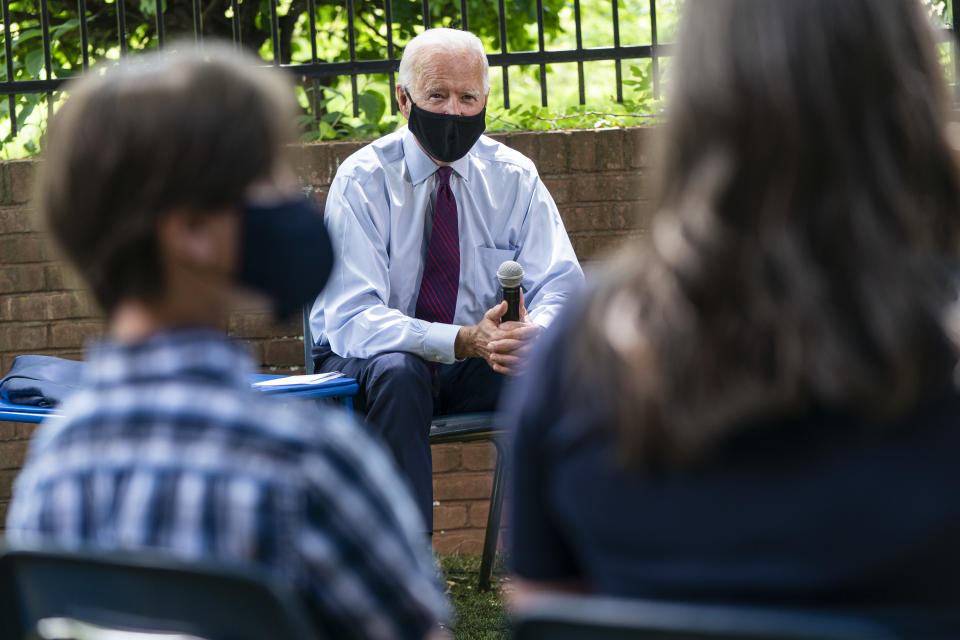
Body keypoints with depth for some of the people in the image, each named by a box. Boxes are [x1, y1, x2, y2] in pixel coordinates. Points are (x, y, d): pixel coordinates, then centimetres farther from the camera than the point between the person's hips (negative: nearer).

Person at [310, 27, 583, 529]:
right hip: (364, 365, -3)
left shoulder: (514, 177, -2)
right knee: (398, 372, -37)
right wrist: (466, 340, -37)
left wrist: (535, 332, -33)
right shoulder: (362, 180, -13)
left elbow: (561, 284, -7)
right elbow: (353, 319, -22)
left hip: (472, 372, 3)